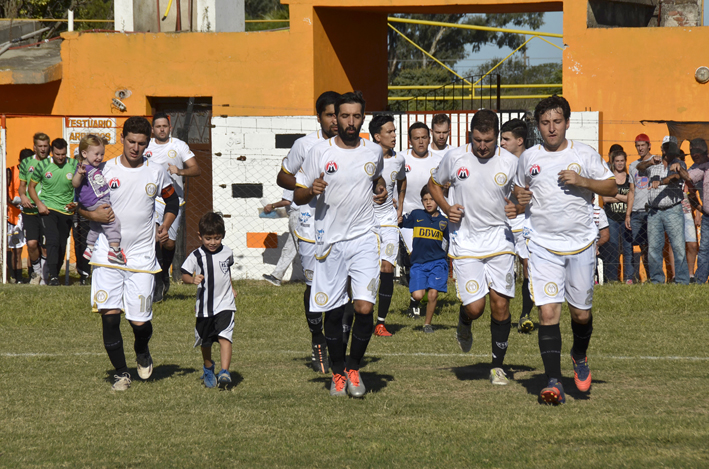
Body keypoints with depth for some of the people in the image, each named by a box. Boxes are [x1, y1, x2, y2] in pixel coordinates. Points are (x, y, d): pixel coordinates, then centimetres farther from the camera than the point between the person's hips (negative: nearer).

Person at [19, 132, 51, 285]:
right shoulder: (26, 163, 9)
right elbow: (22, 185, 17)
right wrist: (23, 196, -5)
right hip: (30, 210, 1)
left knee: (45, 246, -1)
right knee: (32, 243, -10)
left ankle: (44, 277, 14)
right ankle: (36, 272, 15)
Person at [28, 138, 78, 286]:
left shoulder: (74, 165, -1)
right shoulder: (43, 166, -2)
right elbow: (31, 186, 8)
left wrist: (76, 203, -8)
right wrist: (39, 204, -6)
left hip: (66, 211, 2)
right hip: (47, 209, -2)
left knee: (62, 246, 5)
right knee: (52, 240, -20)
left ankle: (56, 273, 21)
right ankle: (53, 276, -23)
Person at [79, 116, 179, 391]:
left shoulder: (156, 173, 4)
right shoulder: (104, 170, -1)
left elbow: (172, 201, 21)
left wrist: (165, 227, 6)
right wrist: (92, 215, -11)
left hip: (142, 256, 0)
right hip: (107, 253, 0)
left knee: (140, 321, -3)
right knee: (109, 314, -10)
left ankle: (142, 351, 32)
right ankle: (121, 372, 6)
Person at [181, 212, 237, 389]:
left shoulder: (227, 252, 1)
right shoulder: (196, 256, -8)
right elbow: (184, 275, -9)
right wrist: (192, 279, -29)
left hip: (225, 304, 0)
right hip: (204, 307, 0)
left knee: (224, 337, -19)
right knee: (205, 342, 15)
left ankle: (224, 372, -25)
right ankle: (208, 369, 39)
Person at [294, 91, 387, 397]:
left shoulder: (374, 151, 6)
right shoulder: (319, 152, -2)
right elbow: (298, 196, 2)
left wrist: (381, 188, 7)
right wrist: (312, 190, -19)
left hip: (364, 238, 1)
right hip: (330, 241, -1)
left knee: (365, 308, -12)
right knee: (333, 313, 5)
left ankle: (354, 369, 7)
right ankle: (338, 373, 23)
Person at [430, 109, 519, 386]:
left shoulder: (510, 162, -3)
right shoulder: (455, 158, -3)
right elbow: (434, 184, 15)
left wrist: (518, 208, -12)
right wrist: (447, 208, -3)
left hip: (499, 241, 1)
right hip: (465, 243, -1)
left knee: (500, 305, -3)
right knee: (474, 307, -9)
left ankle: (497, 366, 12)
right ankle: (464, 324, 29)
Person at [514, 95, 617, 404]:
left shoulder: (584, 154, 1)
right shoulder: (529, 157, 6)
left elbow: (611, 187, 2)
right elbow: (518, 187, 23)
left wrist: (582, 181, -14)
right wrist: (520, 197, 0)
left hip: (581, 243, 0)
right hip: (543, 245, 0)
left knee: (581, 313, 8)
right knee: (548, 313, -12)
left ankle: (580, 356, 40)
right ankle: (554, 382, -13)